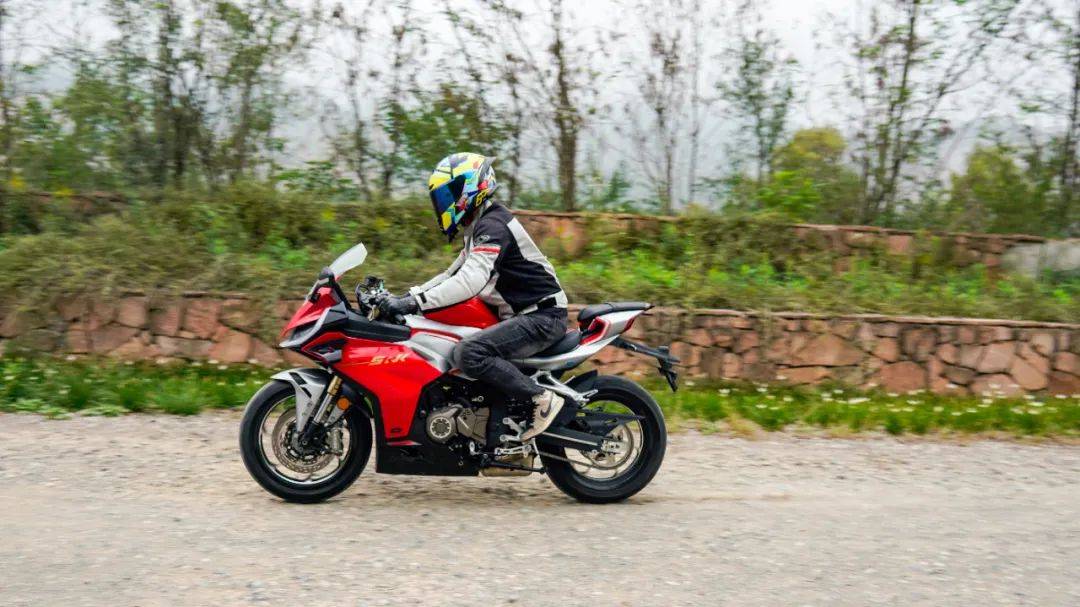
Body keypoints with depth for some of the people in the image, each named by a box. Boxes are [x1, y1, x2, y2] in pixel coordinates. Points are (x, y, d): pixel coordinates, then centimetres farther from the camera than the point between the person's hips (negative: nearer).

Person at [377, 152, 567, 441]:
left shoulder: (492, 225, -17)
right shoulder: (482, 226, 17)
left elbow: (470, 281, -30)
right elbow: (454, 274, 20)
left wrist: (414, 302, -32)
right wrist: (406, 296, 9)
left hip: (543, 316, -11)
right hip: (523, 314, 11)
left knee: (468, 352, -29)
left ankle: (542, 398, -19)